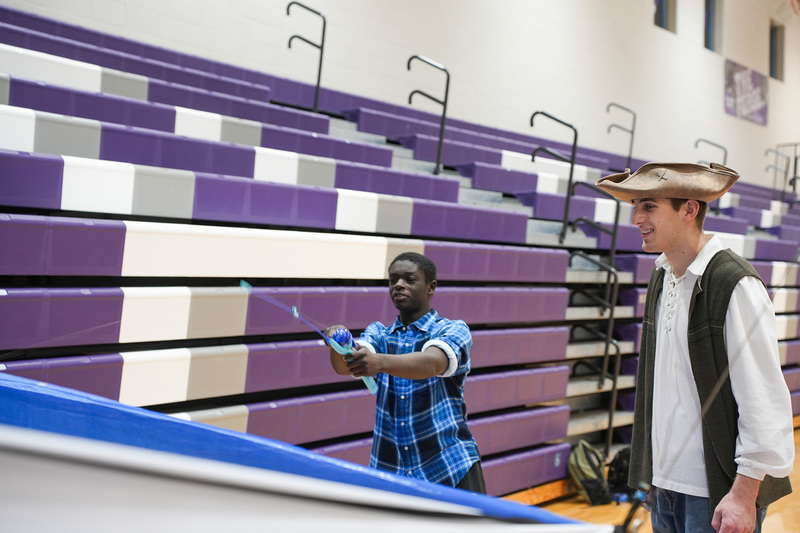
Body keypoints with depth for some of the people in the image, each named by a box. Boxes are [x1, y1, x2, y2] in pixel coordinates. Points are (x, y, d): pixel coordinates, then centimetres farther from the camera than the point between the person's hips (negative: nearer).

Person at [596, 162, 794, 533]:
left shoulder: (736, 286, -16)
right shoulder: (662, 277, 8)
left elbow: (765, 402, -17)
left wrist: (744, 493, -17)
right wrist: (652, 468, 13)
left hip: (715, 494, -7)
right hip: (666, 482, 7)